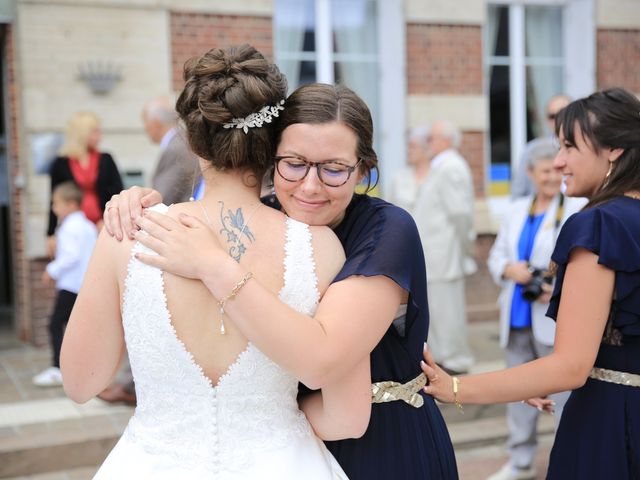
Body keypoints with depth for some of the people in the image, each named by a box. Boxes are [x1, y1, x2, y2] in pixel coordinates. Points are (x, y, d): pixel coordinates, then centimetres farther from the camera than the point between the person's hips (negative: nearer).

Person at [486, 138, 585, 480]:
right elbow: (495, 257, 14)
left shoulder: (579, 209, -4)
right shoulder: (516, 210, 14)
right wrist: (509, 270, -8)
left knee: (564, 390, -3)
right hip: (516, 317, 6)